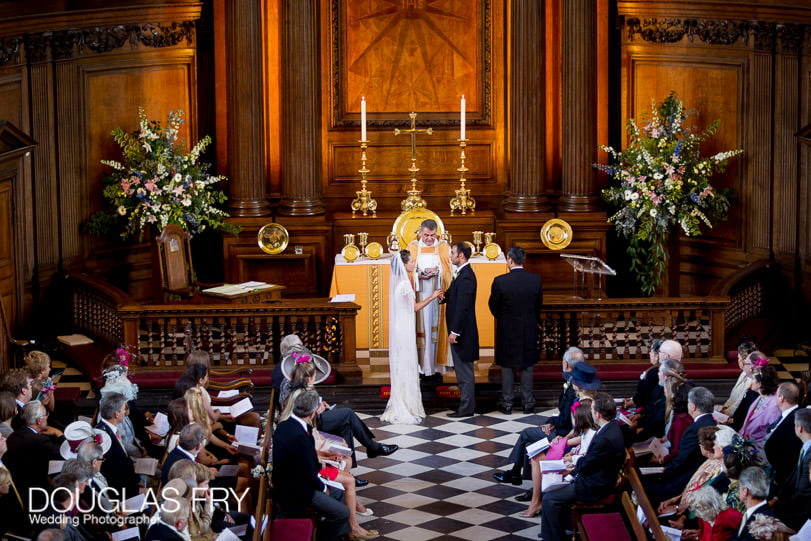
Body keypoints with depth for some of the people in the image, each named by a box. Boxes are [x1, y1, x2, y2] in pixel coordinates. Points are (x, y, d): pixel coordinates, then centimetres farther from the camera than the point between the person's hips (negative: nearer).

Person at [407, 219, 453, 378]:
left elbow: (448, 270, 2)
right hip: (419, 293, 0)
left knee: (436, 328, 0)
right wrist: (419, 275, -16)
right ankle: (420, 367, 3)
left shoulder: (443, 247, 5)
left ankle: (436, 367, 4)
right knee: (420, 328, -1)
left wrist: (437, 271, -18)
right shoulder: (413, 247, 6)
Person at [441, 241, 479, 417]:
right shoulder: (463, 274, 13)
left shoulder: (466, 276, -19)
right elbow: (454, 297, 15)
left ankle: (466, 408, 3)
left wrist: (454, 331, -22)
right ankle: (466, 404, 22)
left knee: (464, 370, -3)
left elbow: (462, 306, -23)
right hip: (460, 330, 10)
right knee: (463, 370, 15)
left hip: (462, 331, -10)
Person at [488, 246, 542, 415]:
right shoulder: (535, 280, -8)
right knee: (527, 367, 12)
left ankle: (507, 404, 13)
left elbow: (493, 306, -3)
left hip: (507, 331, -2)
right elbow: (539, 304, 4)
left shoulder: (500, 281, -16)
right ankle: (528, 404, 15)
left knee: (507, 367, 9)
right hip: (529, 331, 2)